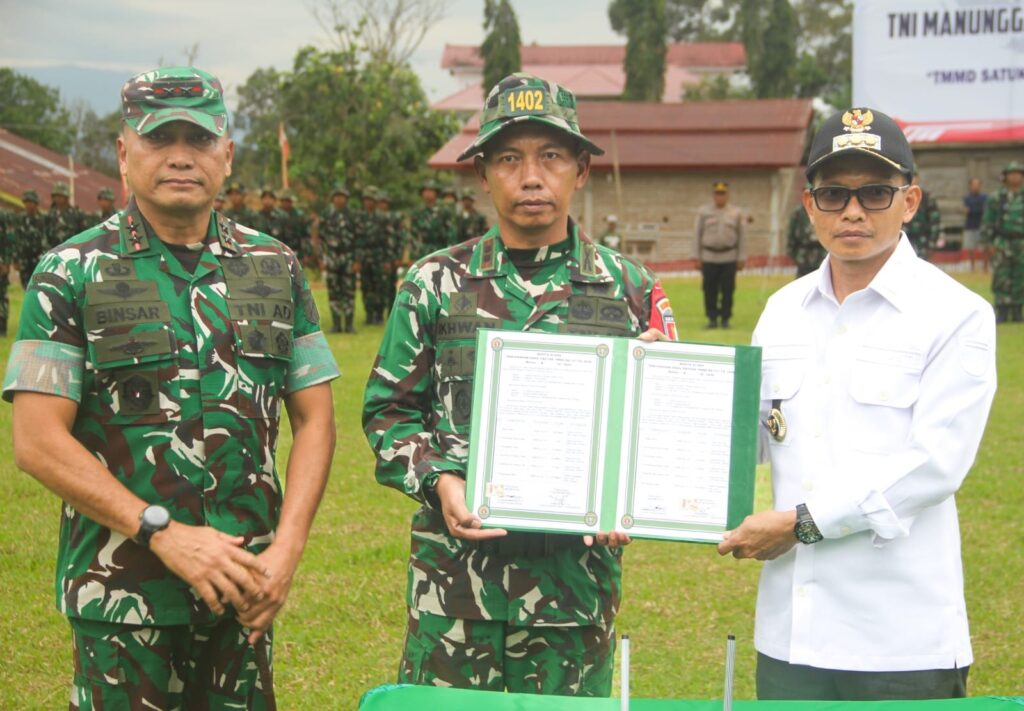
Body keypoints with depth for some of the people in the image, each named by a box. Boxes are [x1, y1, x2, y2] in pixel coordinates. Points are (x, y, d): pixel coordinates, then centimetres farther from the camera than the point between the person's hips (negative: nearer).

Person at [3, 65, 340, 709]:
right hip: (122, 596, -3)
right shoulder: (72, 274, -2)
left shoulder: (275, 268, 9)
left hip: (245, 588, 3)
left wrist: (287, 547, -4)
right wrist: (164, 533, -15)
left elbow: (315, 419, 9)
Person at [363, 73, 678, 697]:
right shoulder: (436, 285, 5)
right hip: (456, 577, 0)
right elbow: (388, 409, 8)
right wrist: (438, 481, -10)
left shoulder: (631, 290, 5)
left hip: (577, 577, 0)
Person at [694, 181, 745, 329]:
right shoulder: (703, 212, 4)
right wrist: (697, 257, 2)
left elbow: (741, 236, 7)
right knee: (710, 290, 0)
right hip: (709, 257, 0)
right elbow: (697, 235, 6)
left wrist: (741, 258, 3)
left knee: (727, 290, 0)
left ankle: (725, 318, 9)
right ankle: (712, 318, 9)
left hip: (729, 257, 0)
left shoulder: (736, 213, 5)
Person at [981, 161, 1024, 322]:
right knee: (1001, 279, -5)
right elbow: (987, 222, 2)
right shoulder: (996, 198, 2)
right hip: (1002, 243, -2)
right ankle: (1001, 313, -2)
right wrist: (990, 243, -4)